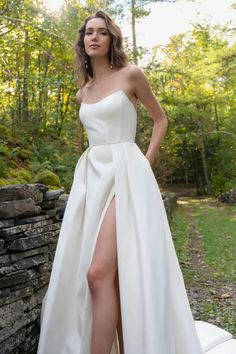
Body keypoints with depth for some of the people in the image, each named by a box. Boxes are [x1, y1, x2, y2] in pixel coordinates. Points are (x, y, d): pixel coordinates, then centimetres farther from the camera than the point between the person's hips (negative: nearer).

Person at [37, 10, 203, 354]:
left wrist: (146, 163, 0)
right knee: (109, 274, 4)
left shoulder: (131, 75, 2)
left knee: (99, 273, -17)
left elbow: (161, 119, 10)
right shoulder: (83, 92, 18)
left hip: (124, 174, -6)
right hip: (91, 176, 6)